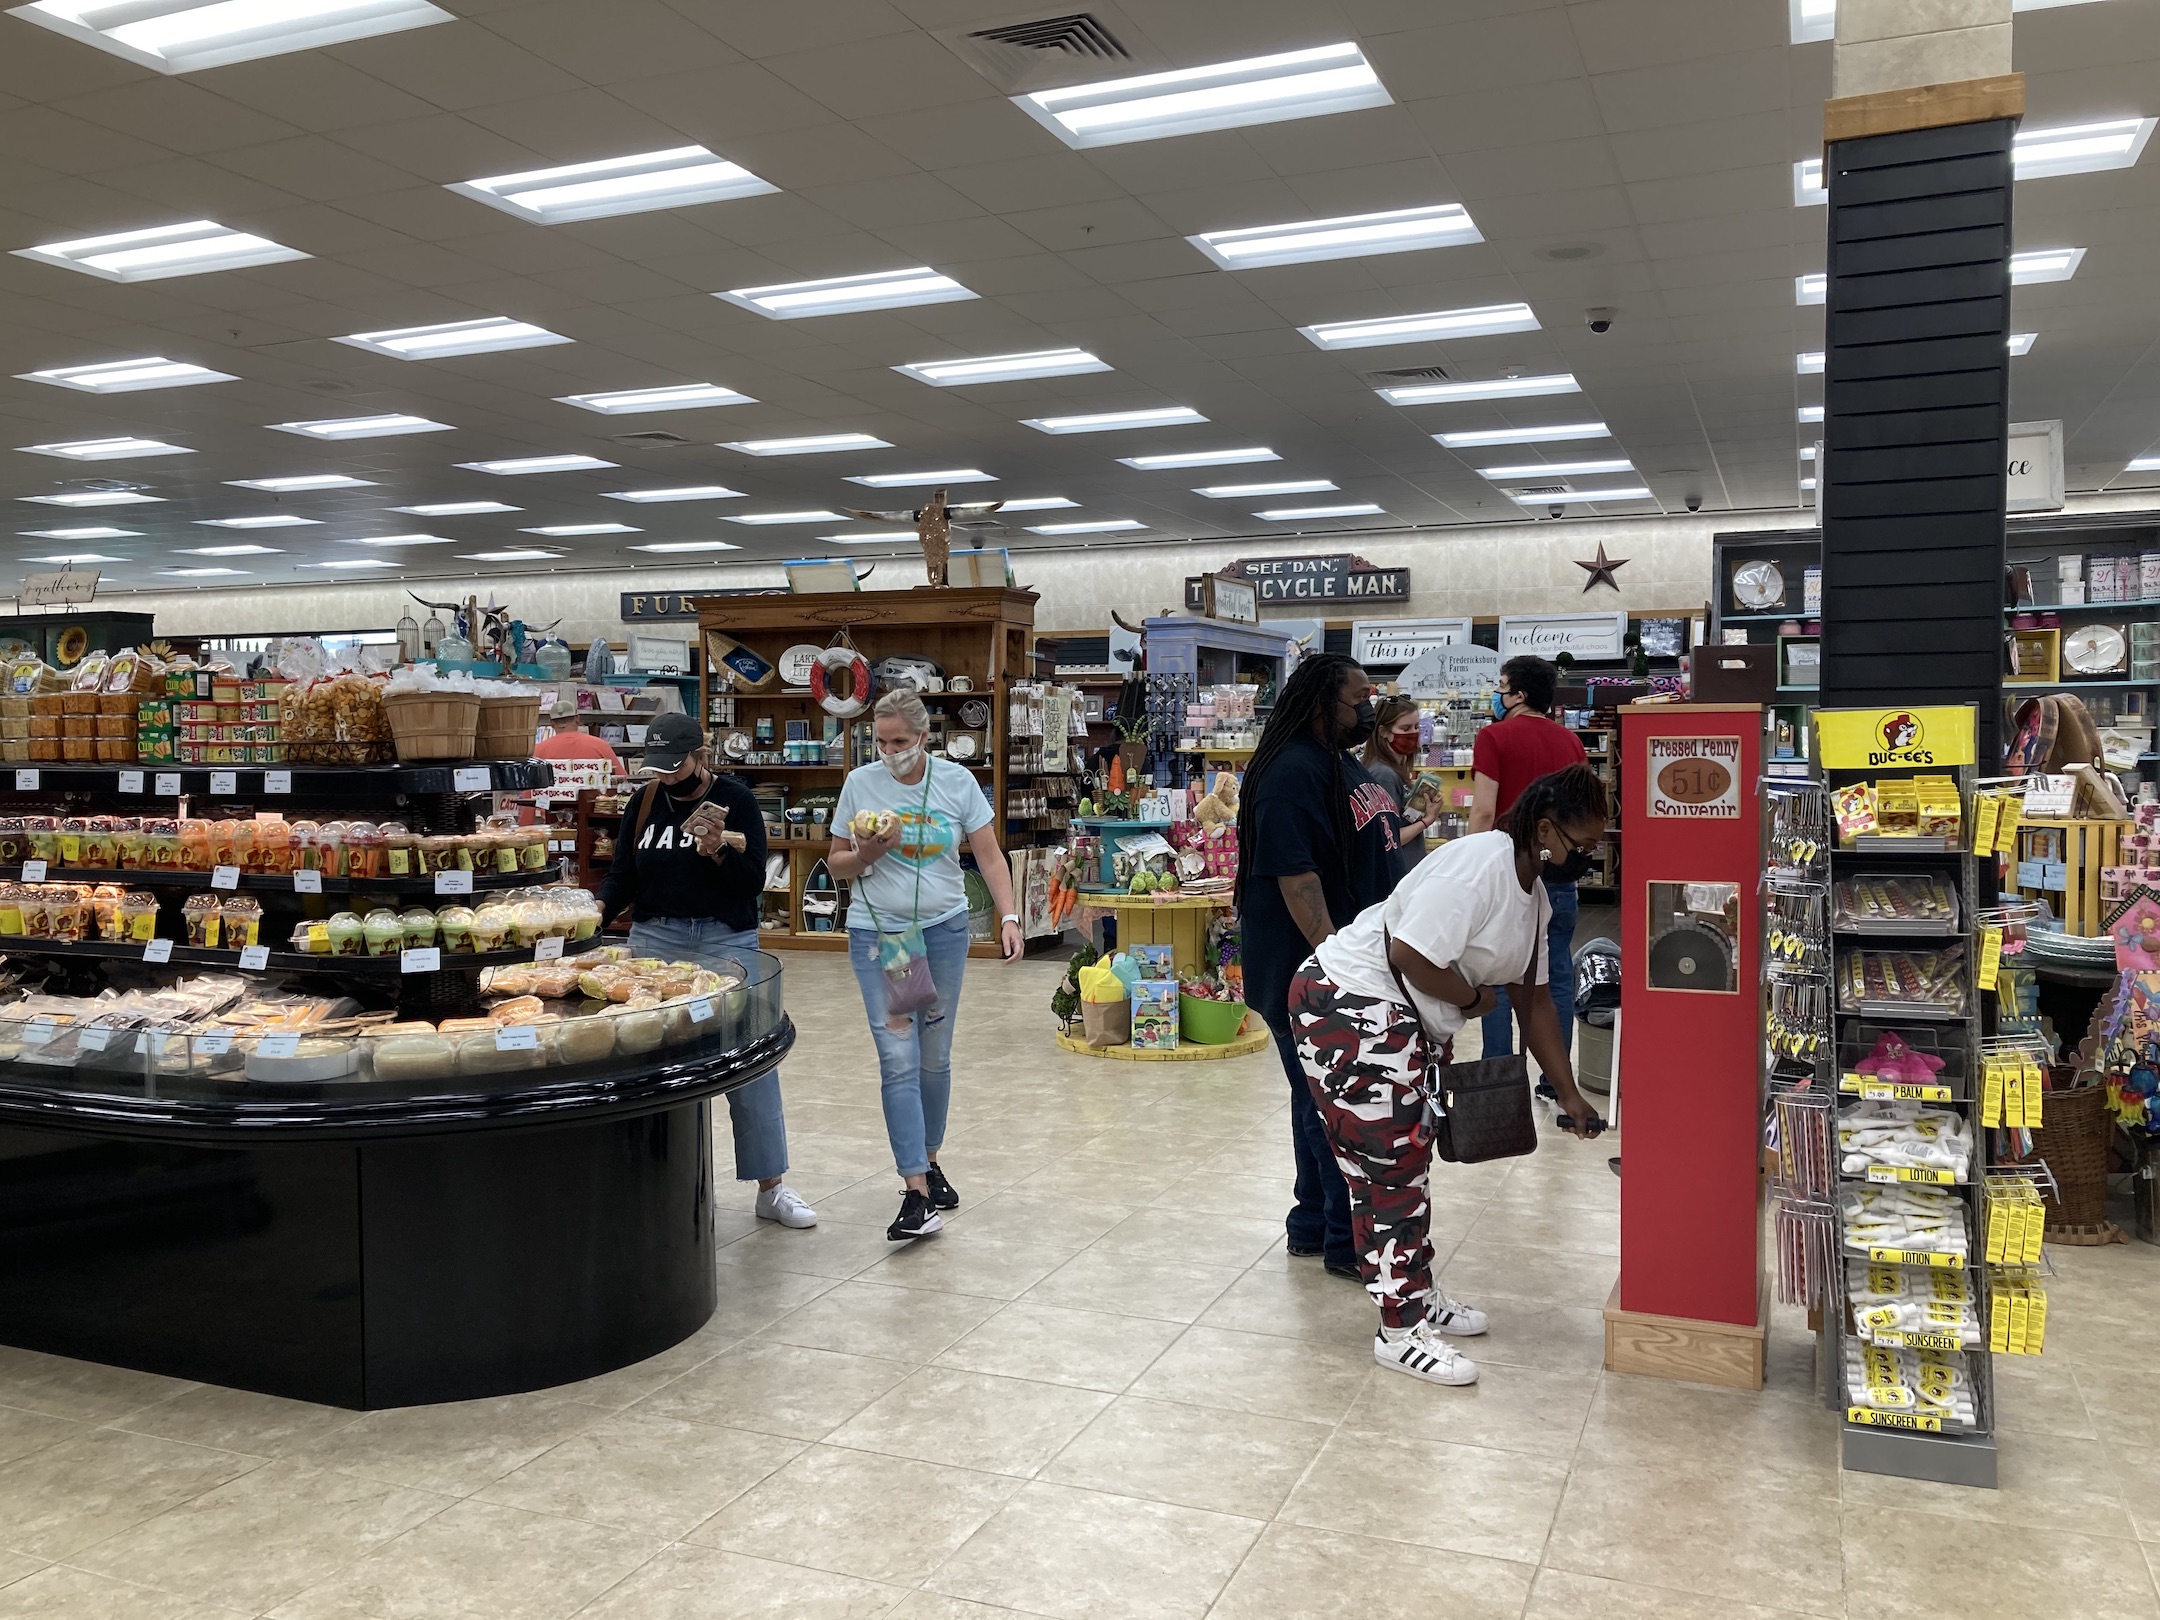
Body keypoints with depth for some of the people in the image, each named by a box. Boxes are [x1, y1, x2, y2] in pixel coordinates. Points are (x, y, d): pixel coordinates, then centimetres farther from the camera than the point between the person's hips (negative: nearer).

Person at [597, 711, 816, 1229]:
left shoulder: (734, 799, -3)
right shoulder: (644, 802, 7)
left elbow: (754, 882, -6)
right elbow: (623, 873, 10)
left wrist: (719, 852, -23)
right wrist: (598, 912, -8)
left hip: (726, 943, -3)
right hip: (654, 941, 3)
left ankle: (771, 1188, 8)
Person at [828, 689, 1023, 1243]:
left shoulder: (957, 781, -2)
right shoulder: (860, 784, -2)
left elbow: (989, 856, 0)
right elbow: (835, 864, 5)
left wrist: (1009, 916, -12)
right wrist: (866, 855, -16)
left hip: (944, 930, 2)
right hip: (877, 934, -1)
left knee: (935, 1057, 11)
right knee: (898, 1060, -9)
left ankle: (928, 1161, 31)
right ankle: (917, 1193, -10)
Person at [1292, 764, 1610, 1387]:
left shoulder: (1534, 894, 8)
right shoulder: (1480, 865, -23)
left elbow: (1534, 999, 14)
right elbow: (1410, 954, -29)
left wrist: (1570, 1097, 15)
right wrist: (1475, 996, -11)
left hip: (1402, 1017, 10)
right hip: (1348, 1004, -10)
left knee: (1408, 1153, 16)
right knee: (1389, 1162, -6)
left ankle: (1418, 1292, 30)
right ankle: (1400, 1330, 3)